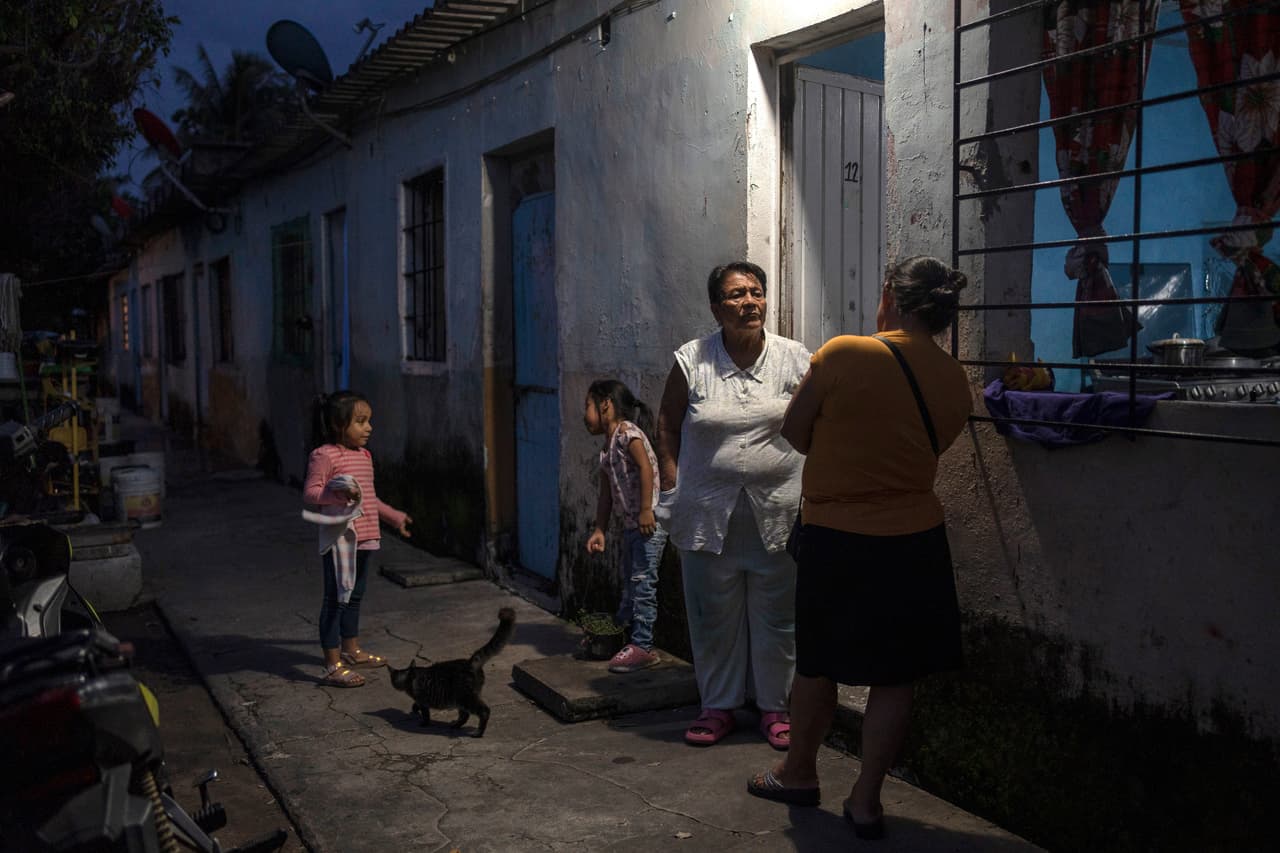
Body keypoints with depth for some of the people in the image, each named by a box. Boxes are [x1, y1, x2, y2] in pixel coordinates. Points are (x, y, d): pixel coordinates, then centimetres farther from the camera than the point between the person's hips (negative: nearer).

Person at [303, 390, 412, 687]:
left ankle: (351, 650, 36)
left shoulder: (365, 455, 14)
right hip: (339, 538, -9)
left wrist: (395, 517, 31)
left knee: (355, 595, 20)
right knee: (336, 599, -4)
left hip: (364, 537, 9)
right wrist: (337, 493, -34)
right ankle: (333, 666, 1)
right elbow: (309, 493, -18)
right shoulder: (324, 456, -13)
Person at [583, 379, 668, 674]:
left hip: (649, 521, -9)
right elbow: (606, 494, 19)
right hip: (630, 524, 9)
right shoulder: (606, 450, 16)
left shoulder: (627, 432, -10)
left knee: (642, 582, -7)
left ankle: (643, 646, -3)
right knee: (630, 583, 16)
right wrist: (599, 531, 15)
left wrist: (646, 510, -27)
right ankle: (622, 634, 26)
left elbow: (646, 467, -22)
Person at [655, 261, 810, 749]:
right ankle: (719, 706, 27)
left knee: (776, 617, 9)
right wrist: (672, 490, 3)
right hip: (709, 513, 0)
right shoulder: (691, 361, -1)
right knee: (713, 616, 10)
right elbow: (668, 425, 8)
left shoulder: (795, 360, 0)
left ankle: (774, 707, 26)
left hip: (778, 513, 0)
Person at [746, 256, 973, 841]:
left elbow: (794, 432, -4)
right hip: (916, 540, 3)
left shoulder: (843, 354, -15)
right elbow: (923, 449, 9)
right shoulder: (956, 383, -1)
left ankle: (799, 773, 33)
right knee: (894, 674, 11)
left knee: (816, 663, 15)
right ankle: (866, 800, 18)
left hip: (836, 538, -3)